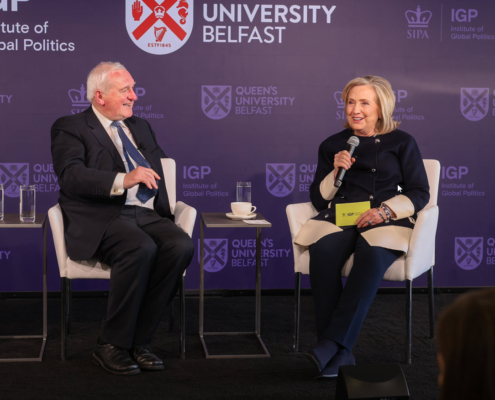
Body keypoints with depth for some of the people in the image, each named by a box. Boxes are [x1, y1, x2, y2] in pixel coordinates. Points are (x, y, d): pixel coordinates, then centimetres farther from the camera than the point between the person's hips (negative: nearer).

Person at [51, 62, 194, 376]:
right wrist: (123, 180, -24)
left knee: (181, 246, -26)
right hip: (103, 217, -6)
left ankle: (139, 340, -15)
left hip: (148, 214, 6)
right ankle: (112, 346, -19)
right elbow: (71, 176, -11)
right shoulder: (70, 128, 6)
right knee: (141, 249, -35)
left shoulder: (141, 127, 27)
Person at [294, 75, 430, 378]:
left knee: (372, 256, -38)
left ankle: (331, 343, -39)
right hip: (337, 218, 2)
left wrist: (385, 210, -11)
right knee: (323, 252, -34)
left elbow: (420, 193, 7)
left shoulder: (402, 142, 13)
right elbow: (318, 199, 20)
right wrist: (336, 171, 1)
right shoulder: (332, 145, 21)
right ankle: (340, 353, -34)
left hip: (386, 221, -2)